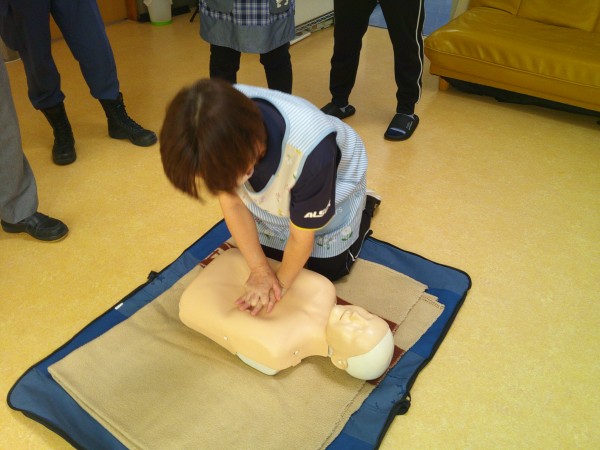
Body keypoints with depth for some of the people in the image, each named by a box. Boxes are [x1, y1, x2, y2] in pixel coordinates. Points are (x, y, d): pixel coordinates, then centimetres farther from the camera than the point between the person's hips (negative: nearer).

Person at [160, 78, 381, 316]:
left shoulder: (309, 153, -49)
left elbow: (301, 237, -29)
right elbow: (232, 201, -18)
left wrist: (282, 282, -13)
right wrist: (260, 268, -15)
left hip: (332, 189, -3)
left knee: (329, 269, 11)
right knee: (270, 252, 15)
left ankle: (365, 208, 32)